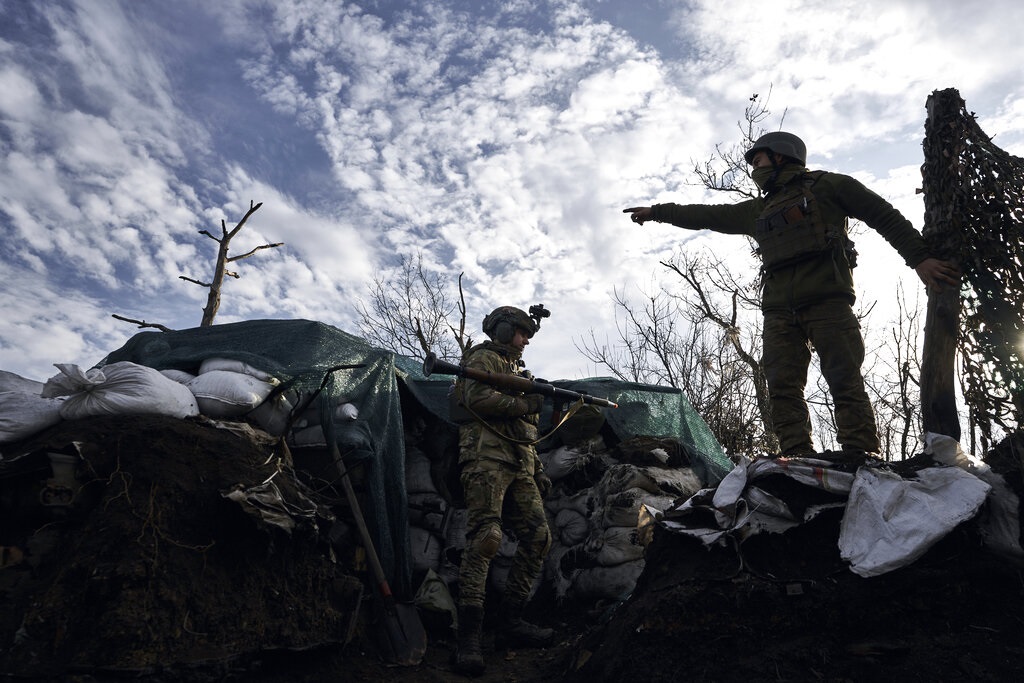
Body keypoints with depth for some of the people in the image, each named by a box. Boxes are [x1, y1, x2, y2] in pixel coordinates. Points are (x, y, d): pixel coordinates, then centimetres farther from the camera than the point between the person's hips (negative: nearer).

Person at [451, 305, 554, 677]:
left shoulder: (518, 370, 30)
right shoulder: (483, 358, 4)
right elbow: (476, 398, -16)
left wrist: (539, 471, 23)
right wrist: (522, 403, -11)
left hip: (519, 465, 9)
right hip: (487, 456, -9)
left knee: (538, 537, 0)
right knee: (486, 536, -19)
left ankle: (510, 618, 8)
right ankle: (469, 634, -17)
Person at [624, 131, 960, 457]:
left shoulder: (826, 186, 13)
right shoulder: (758, 211, 29)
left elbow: (885, 217, 10)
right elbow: (706, 215, 33)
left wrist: (920, 258, 1)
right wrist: (656, 212, 34)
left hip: (828, 301, -5)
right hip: (779, 310, 5)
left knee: (846, 382, -12)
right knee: (783, 388, -8)